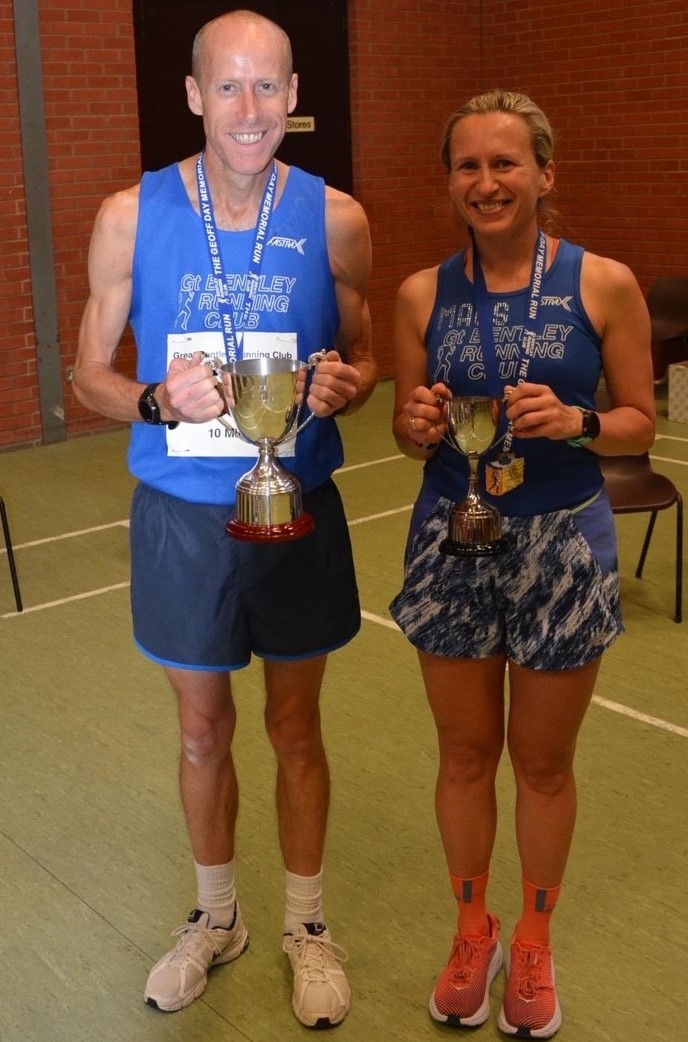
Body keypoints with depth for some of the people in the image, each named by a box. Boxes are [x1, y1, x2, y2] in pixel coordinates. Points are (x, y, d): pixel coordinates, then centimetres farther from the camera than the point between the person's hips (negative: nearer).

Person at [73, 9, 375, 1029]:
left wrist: (342, 386, -20)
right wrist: (156, 400, -23)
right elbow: (90, 373, -1)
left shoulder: (335, 218, -6)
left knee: (296, 726, 14)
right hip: (181, 515, 0)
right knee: (203, 731, 16)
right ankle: (216, 916, 41)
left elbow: (365, 359, 4)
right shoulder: (132, 215, -7)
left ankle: (306, 925, 37)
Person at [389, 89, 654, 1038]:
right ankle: (473, 931, 39)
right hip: (452, 545, 2)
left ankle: (534, 943, 38)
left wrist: (575, 421, -20)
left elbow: (641, 424, -1)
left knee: (543, 762, 14)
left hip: (563, 549, -1)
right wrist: (420, 426, -16)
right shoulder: (422, 295, -1)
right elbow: (409, 434, 7)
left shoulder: (605, 284, -7)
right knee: (465, 754, 15)